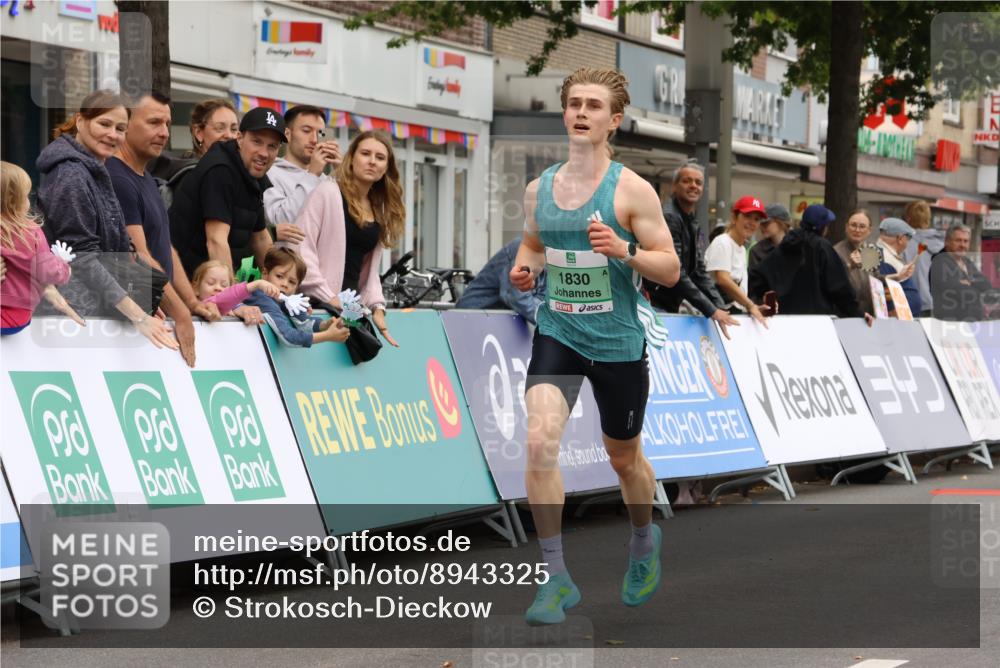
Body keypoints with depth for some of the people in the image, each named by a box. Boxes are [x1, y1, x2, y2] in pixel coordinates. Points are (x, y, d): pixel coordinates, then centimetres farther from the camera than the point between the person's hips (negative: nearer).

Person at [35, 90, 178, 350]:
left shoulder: (94, 172, 16)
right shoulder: (70, 175, -14)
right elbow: (81, 257, -20)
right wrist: (138, 316, -25)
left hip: (98, 307, 9)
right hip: (75, 309, -9)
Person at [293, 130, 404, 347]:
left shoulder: (381, 211, 17)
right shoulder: (328, 192, -3)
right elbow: (301, 248, -11)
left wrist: (377, 306, 4)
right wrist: (327, 297, -13)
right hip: (317, 305, -6)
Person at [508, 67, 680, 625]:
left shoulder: (632, 190, -8)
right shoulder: (539, 188, 4)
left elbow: (671, 269, -7)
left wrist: (624, 251, -25)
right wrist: (525, 269, 0)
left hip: (618, 342, -2)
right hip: (557, 334, 2)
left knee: (625, 458, 15)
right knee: (540, 442, -20)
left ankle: (645, 540, 47)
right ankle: (557, 577, -12)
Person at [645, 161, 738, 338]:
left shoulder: (692, 224, 14)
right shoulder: (668, 217, -15)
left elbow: (699, 272, 14)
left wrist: (720, 308, 2)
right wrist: (711, 311, -19)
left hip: (670, 307, 9)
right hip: (654, 306, -9)